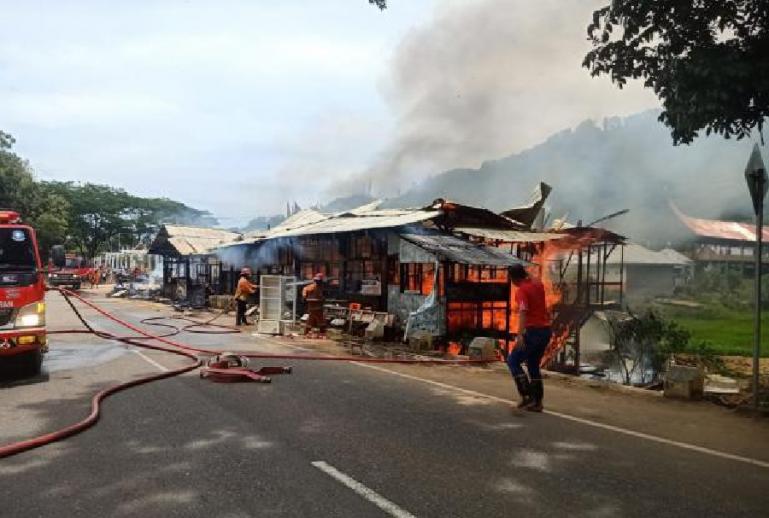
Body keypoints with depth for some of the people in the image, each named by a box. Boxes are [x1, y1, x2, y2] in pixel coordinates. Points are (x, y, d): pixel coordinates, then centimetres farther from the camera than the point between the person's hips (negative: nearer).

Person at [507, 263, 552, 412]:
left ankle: (527, 396, -5)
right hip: (546, 330, 8)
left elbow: (523, 312, -27)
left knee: (513, 360, 3)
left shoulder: (521, 290, -13)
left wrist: (520, 335, -35)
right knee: (533, 365, 17)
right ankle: (537, 402, 16)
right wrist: (527, 273, 36)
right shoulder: (537, 284, 10)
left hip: (533, 331, -8)